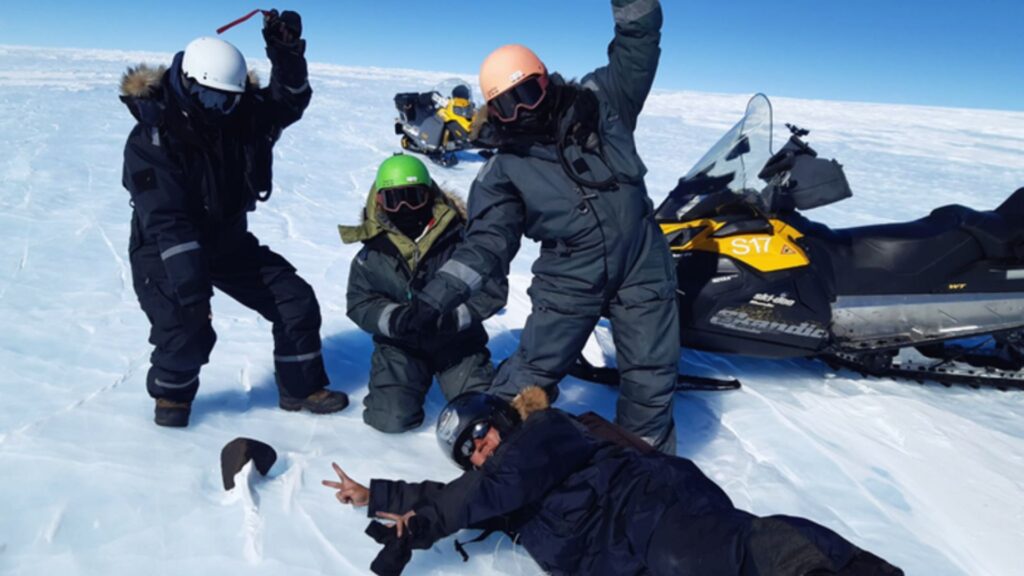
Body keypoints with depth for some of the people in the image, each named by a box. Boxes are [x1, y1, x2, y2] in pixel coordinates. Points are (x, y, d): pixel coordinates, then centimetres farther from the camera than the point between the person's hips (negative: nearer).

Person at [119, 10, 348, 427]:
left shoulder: (242, 115, -5)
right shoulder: (151, 139, -22)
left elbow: (289, 102, -2)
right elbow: (165, 220, -28)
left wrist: (287, 55, -22)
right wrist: (189, 281, -35)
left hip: (229, 243, 6)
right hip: (165, 253, -5)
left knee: (296, 301, 0)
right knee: (186, 329, -22)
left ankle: (301, 387, 17)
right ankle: (172, 394, 12)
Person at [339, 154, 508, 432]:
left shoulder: (460, 238, -13)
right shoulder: (372, 255, -5)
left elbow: (493, 288, -12)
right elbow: (360, 304, -4)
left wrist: (453, 316, -26)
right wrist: (396, 318, -25)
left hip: (457, 342, -1)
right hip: (401, 346, 1)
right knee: (393, 419, -14)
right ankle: (417, 379, 20)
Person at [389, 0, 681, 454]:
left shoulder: (598, 102, 2)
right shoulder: (504, 170, -1)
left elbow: (637, 45, 5)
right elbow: (487, 242, -4)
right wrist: (434, 297, -13)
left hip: (641, 267, 2)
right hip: (568, 281, -1)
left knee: (651, 376, 10)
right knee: (528, 378, 3)